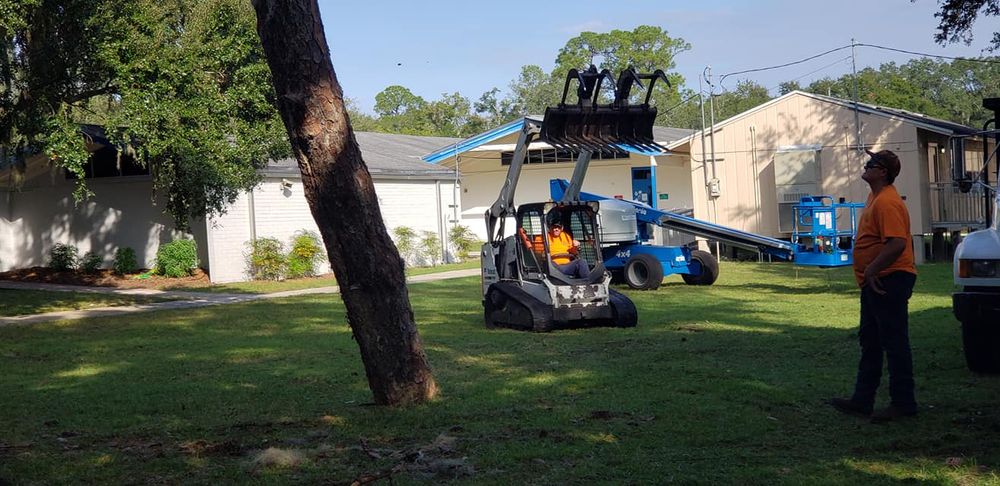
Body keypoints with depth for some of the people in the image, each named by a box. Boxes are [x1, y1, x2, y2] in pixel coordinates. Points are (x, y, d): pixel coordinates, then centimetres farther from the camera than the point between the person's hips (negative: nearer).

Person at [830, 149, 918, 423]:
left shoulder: (887, 203, -21)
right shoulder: (876, 197, 14)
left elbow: (898, 243, -31)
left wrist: (872, 269, -23)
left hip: (888, 281, -11)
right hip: (876, 282, 11)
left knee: (894, 342, -3)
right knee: (870, 342, 14)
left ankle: (903, 403, 6)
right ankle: (862, 401, 22)